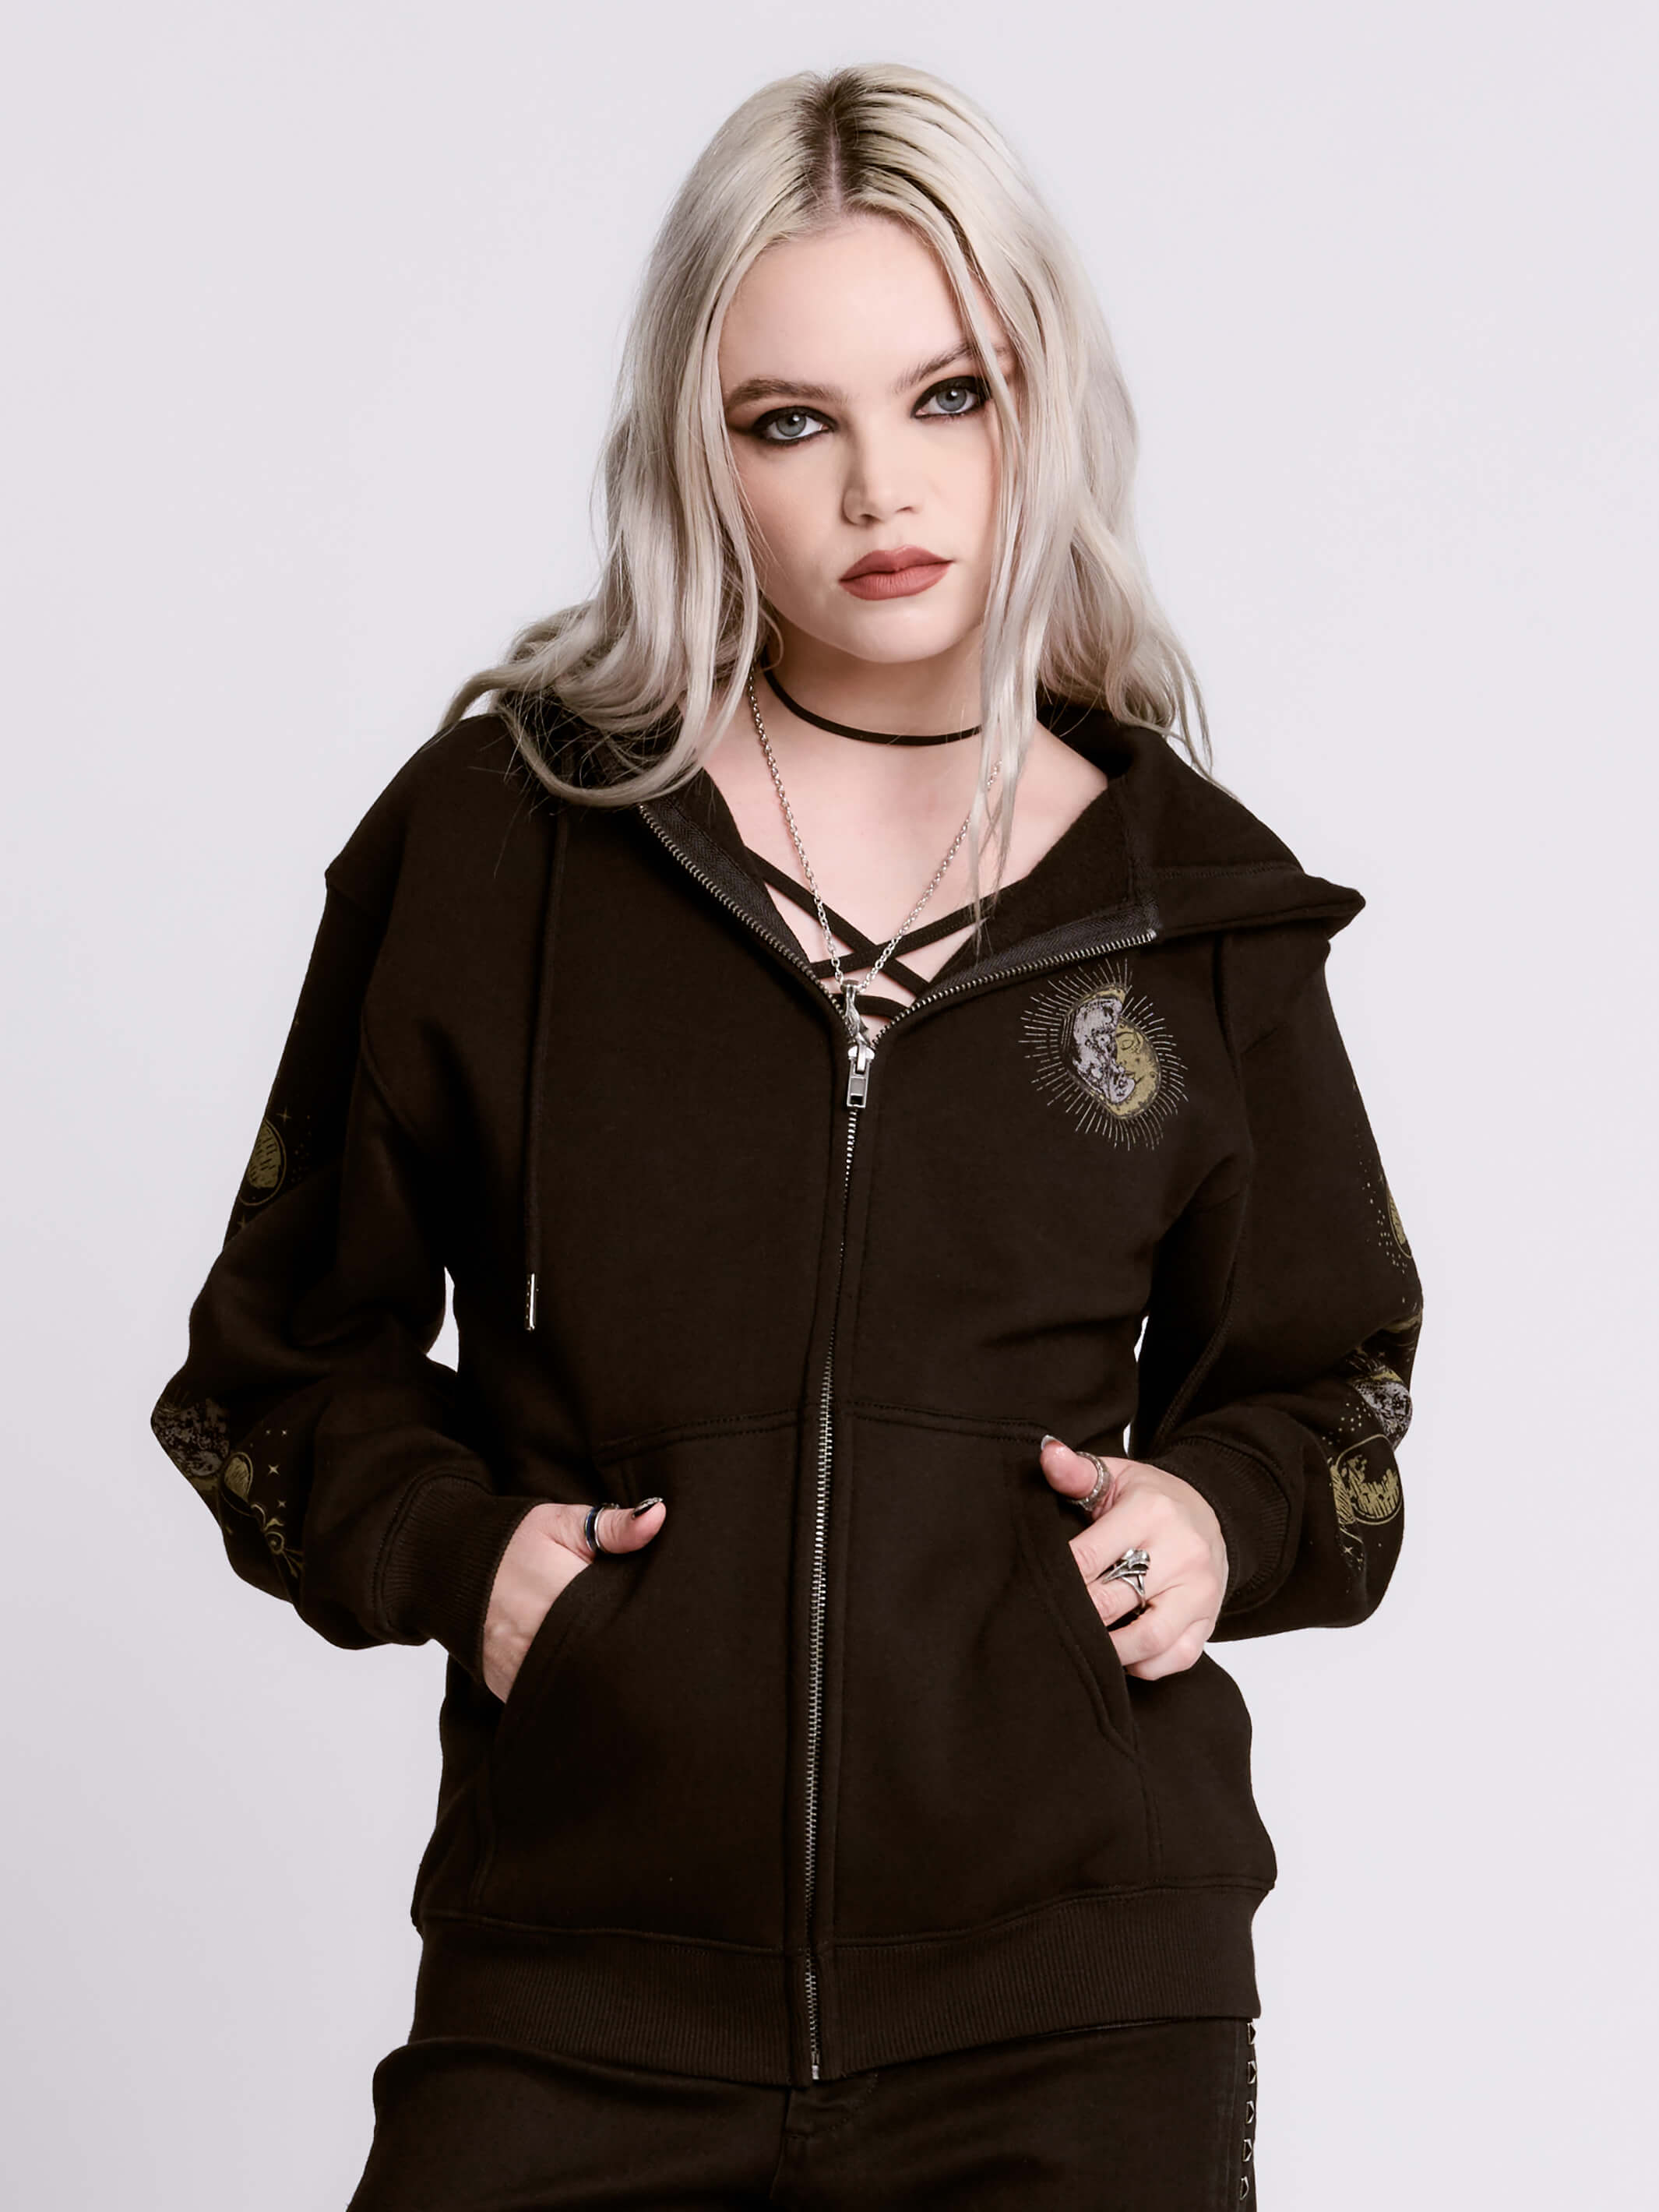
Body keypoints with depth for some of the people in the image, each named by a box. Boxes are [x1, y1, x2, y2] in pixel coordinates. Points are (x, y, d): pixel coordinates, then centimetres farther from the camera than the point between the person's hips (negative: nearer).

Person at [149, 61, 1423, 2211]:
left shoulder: (1196, 903, 5)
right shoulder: (494, 836, 1)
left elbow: (1322, 1373, 19)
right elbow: (284, 1354, 11)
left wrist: (1223, 1516, -1)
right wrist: (448, 1545, -6)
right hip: (574, 2002, 0)